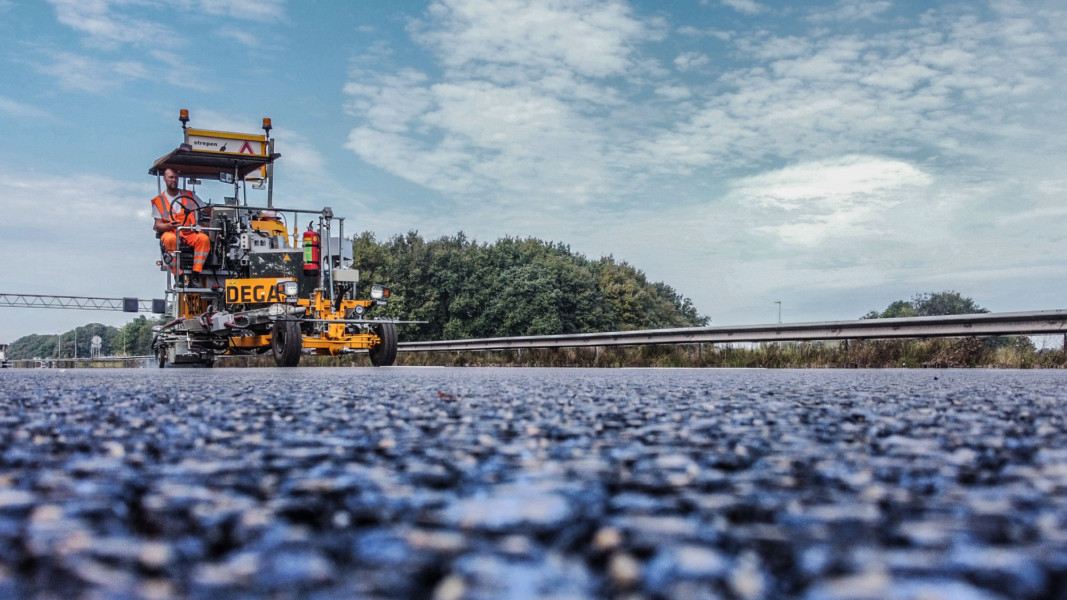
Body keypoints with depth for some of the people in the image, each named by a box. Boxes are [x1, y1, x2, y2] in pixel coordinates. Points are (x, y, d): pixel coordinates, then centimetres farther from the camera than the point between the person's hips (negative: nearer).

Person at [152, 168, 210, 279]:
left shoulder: (189, 195, 18)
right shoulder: (158, 201, 12)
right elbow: (158, 225, 5)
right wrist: (169, 225, -18)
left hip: (191, 234, 2)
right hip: (170, 233, -2)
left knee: (204, 238, -32)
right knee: (170, 239, -38)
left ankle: (196, 273, -33)